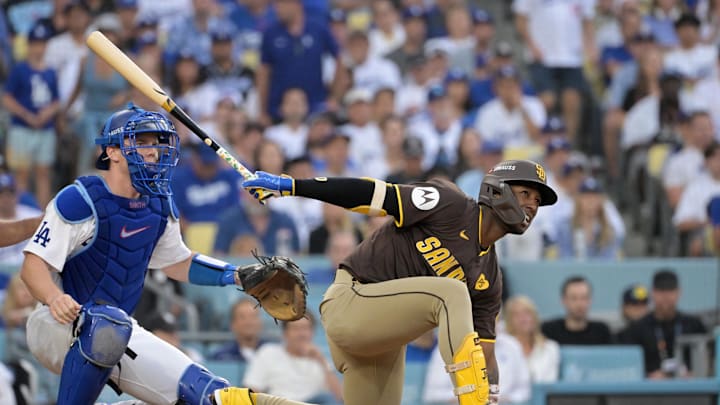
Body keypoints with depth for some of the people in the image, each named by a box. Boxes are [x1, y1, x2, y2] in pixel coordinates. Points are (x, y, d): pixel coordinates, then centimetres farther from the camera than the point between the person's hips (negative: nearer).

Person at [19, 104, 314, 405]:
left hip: (118, 337, 7)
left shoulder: (160, 208, 6)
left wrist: (238, 275, 10)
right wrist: (54, 298, -41)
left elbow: (178, 263, 22)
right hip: (57, 324, -7)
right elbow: (33, 267, -20)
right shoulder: (80, 201, -17)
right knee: (108, 322, -42)